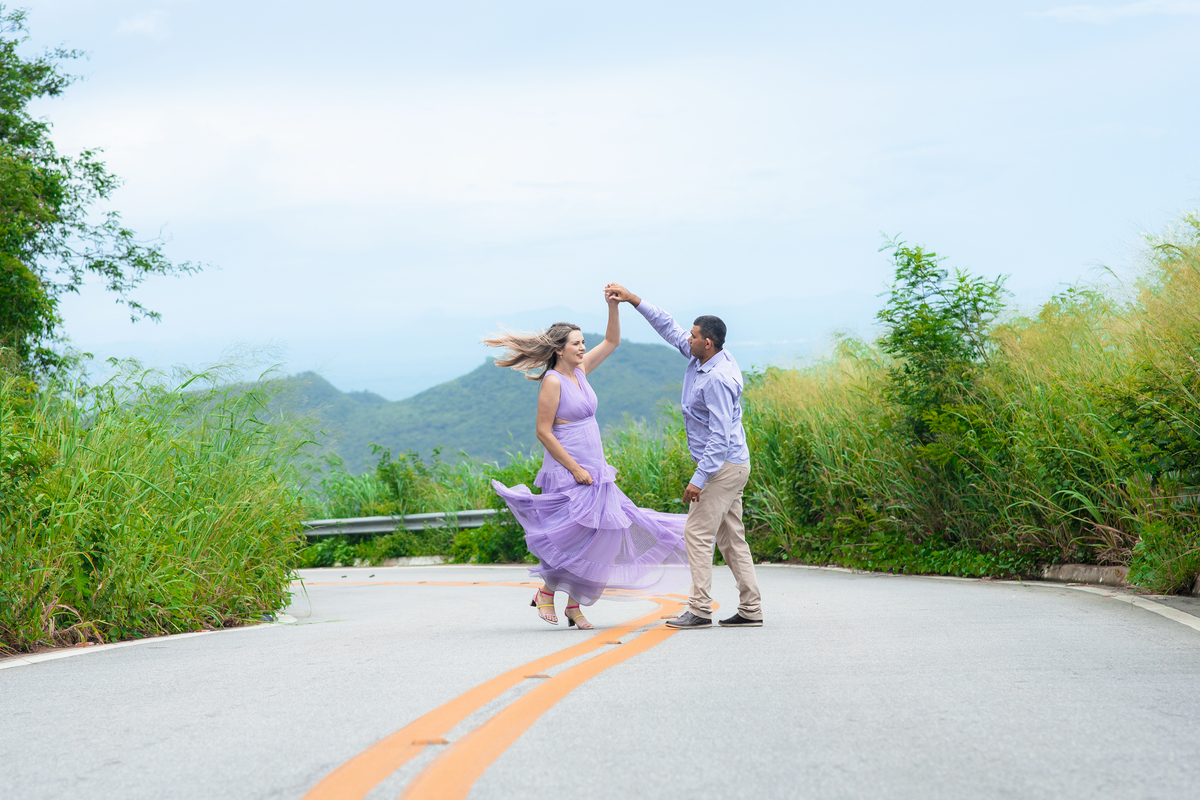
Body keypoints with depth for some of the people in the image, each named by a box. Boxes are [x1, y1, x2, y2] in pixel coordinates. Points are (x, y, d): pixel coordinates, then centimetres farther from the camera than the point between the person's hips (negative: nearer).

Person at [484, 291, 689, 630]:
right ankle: (546, 592, 10)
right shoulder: (552, 381, -13)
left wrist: (614, 306, 4)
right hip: (568, 474, -8)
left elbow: (612, 341, 19)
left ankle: (575, 607, 11)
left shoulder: (579, 371, 10)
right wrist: (575, 470, -17)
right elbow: (543, 431, -16)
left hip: (593, 472, 8)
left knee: (593, 540, 6)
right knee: (575, 537, -8)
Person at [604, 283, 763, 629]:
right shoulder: (701, 359, 6)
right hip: (730, 464, 10)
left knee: (698, 532, -9)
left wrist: (699, 479, -26)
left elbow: (720, 436, -25)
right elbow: (669, 328, 18)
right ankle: (750, 610, 9)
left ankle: (700, 610, -9)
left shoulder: (717, 379, -22)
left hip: (724, 465, -10)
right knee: (731, 537, 9)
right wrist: (632, 299, 16)